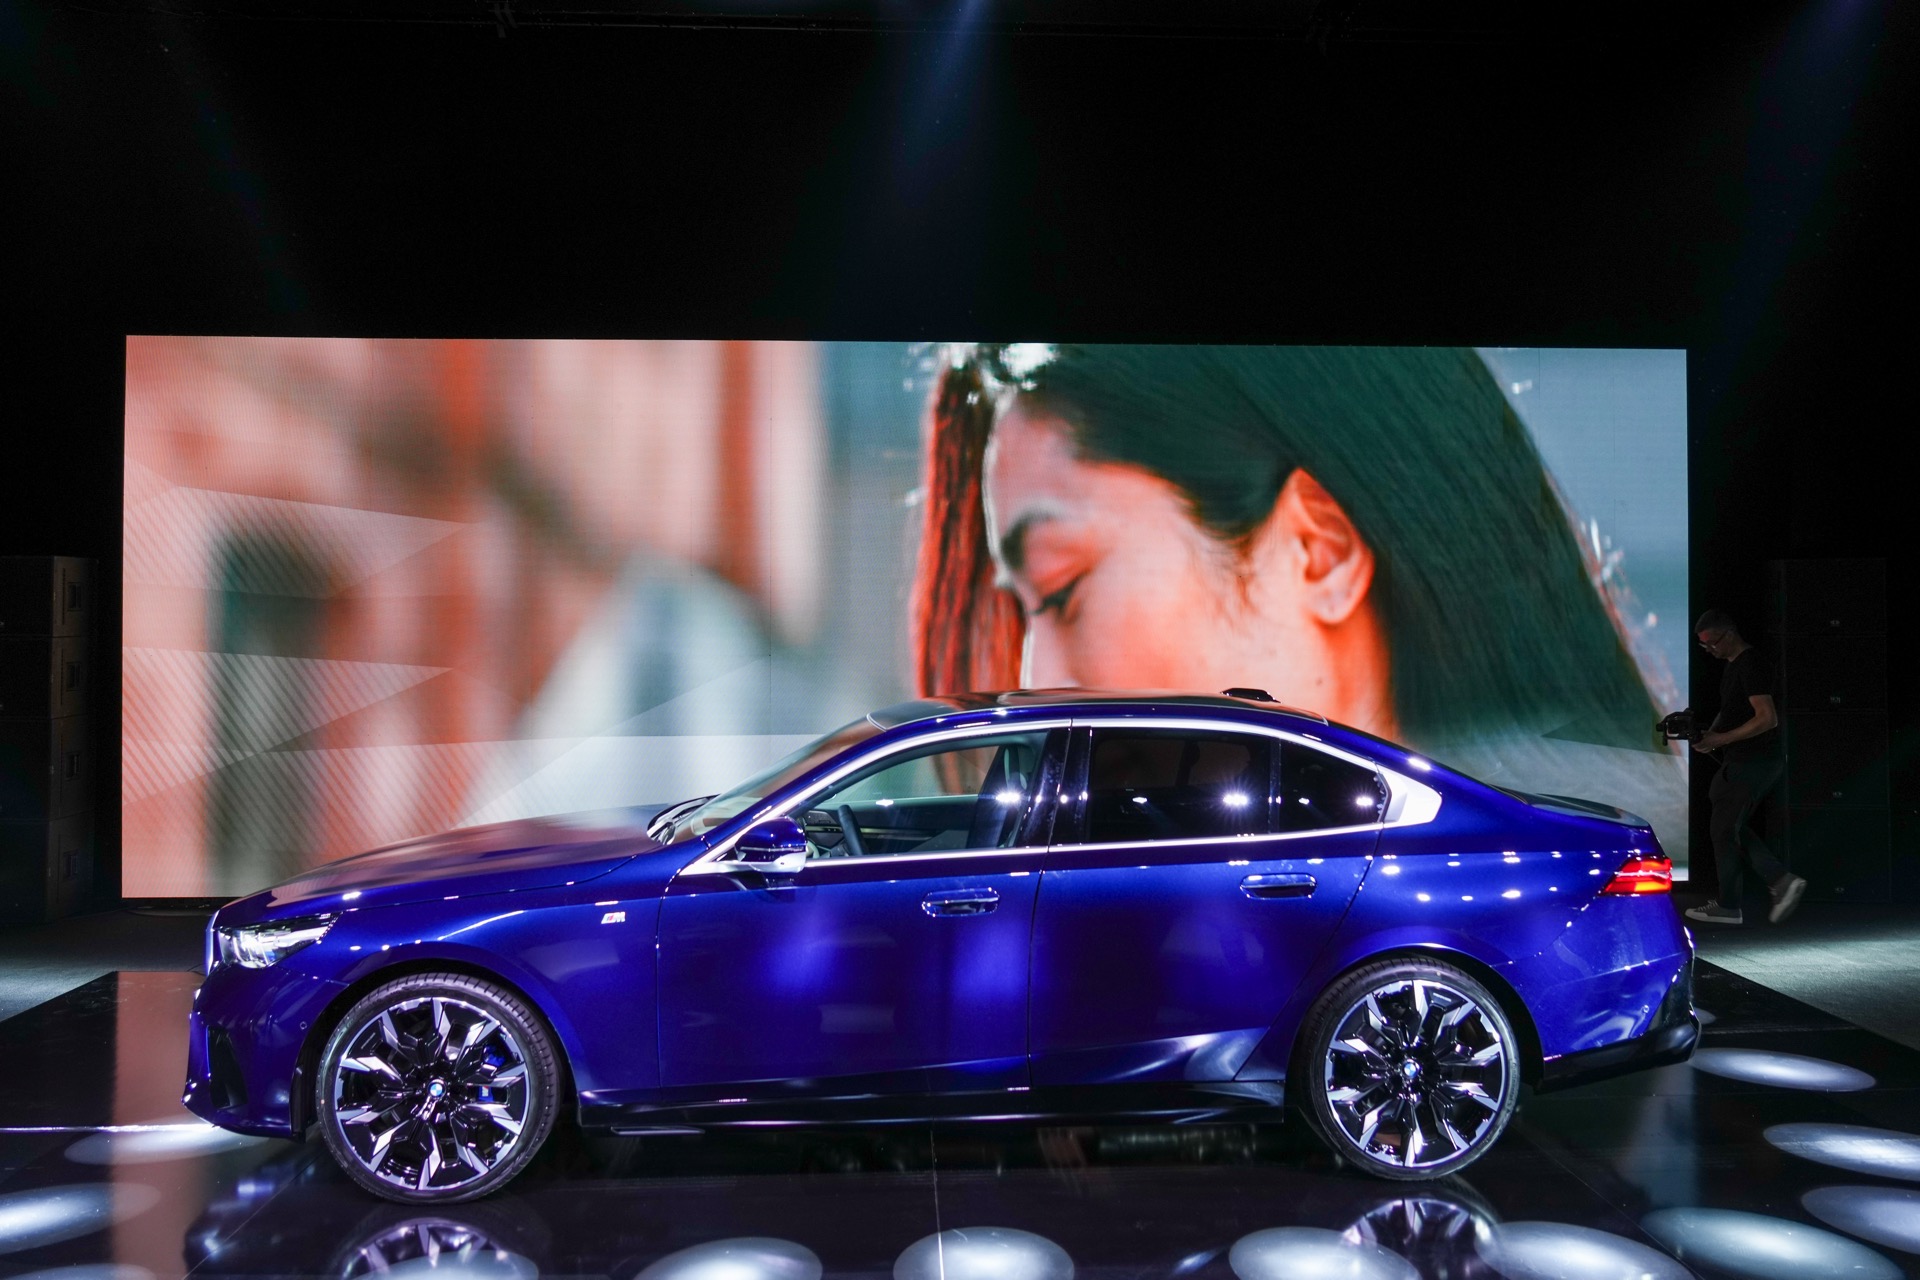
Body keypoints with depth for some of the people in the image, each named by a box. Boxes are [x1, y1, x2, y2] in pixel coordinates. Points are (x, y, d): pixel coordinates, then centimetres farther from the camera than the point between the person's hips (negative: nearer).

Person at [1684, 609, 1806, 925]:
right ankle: (1782, 881, 12)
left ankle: (1728, 906, 8)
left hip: (1751, 764, -10)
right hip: (1745, 760, 10)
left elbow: (1768, 719, -24)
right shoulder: (1734, 664, 13)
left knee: (1724, 829, -1)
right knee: (1734, 827, 15)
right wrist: (1710, 733, 6)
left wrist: (1721, 739, -22)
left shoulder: (1751, 665, -18)